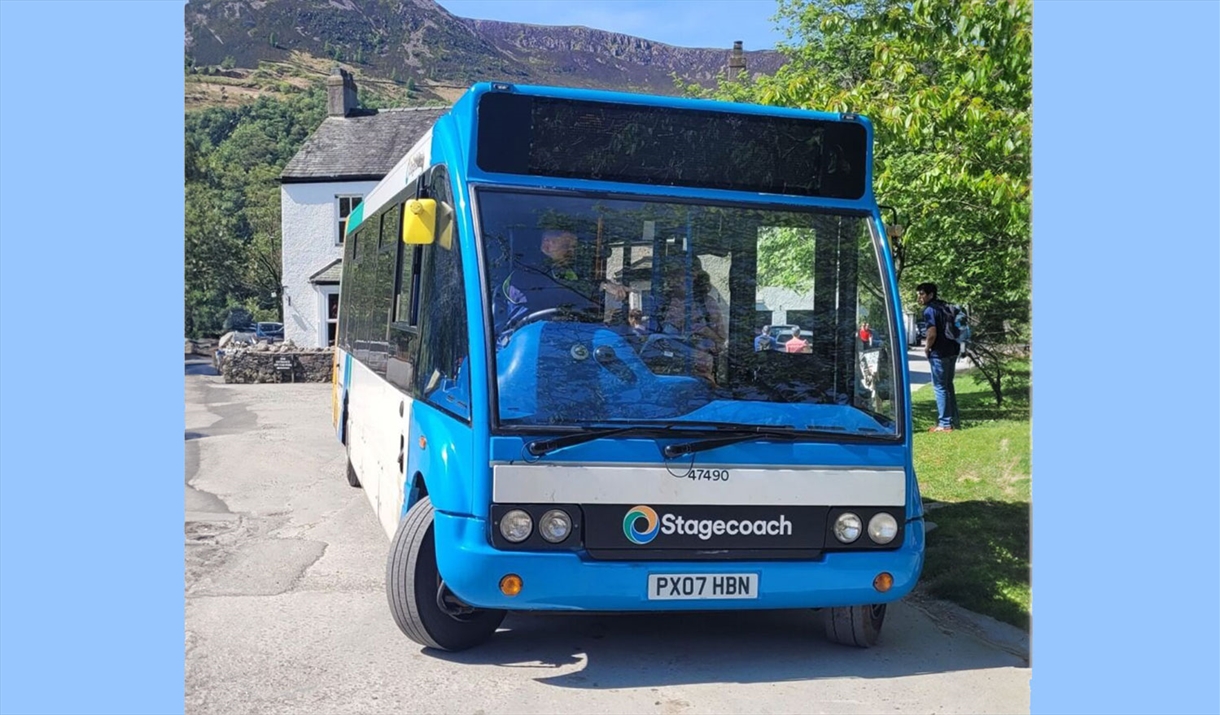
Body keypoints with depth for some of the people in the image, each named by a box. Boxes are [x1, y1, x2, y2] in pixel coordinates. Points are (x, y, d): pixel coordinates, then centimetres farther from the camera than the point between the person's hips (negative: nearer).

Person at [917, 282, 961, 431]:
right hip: (952, 350, 9)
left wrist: (927, 347, -6)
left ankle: (944, 424, 0)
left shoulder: (929, 309, -13)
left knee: (940, 387, -2)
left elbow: (932, 333, -23)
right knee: (948, 385, 18)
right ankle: (954, 420, 23)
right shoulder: (944, 306, 14)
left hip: (939, 353, -9)